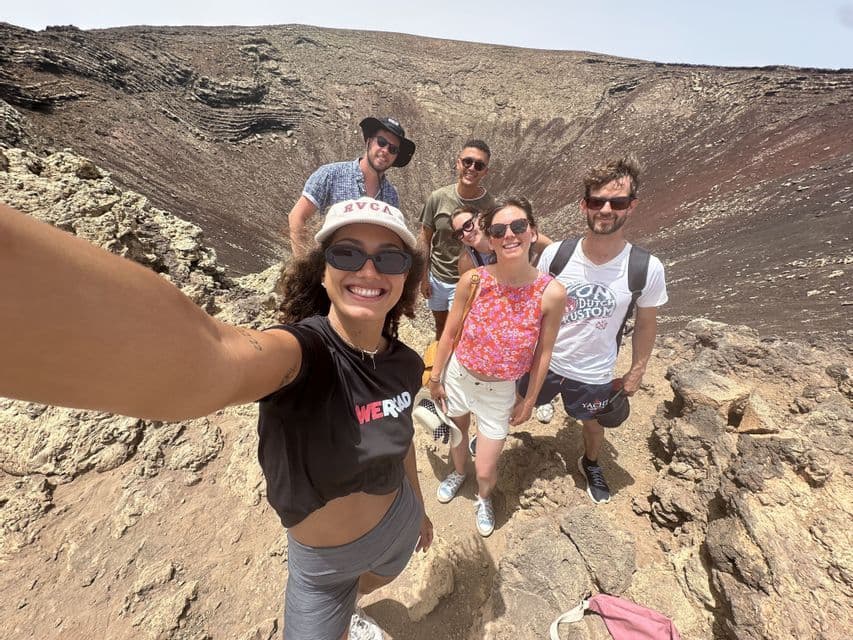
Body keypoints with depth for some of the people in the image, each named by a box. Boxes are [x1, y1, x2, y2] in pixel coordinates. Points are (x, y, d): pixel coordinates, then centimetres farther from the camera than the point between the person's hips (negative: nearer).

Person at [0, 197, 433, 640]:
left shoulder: (404, 363, -17)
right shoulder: (302, 348, -37)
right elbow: (205, 357, -61)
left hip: (399, 525, 6)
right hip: (325, 561, -5)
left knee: (378, 580, 37)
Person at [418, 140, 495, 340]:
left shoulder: (489, 204, -14)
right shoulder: (438, 197, -11)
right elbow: (425, 239, -2)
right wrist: (424, 277, 0)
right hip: (436, 277, 3)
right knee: (440, 326, 23)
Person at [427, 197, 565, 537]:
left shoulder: (551, 292, -21)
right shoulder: (472, 280, -19)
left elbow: (543, 351, -8)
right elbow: (449, 333, -7)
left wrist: (529, 400, 1)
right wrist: (435, 378, 1)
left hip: (500, 390, -1)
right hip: (458, 376, 2)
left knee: (485, 470, 11)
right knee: (456, 431, 28)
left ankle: (483, 498, 52)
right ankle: (458, 472, 66)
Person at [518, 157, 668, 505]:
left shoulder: (648, 269, -21)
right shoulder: (554, 254, -20)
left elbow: (646, 323, -4)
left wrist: (636, 373, 4)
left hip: (594, 374, 0)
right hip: (543, 361, 0)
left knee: (592, 424, 27)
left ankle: (591, 464, 61)